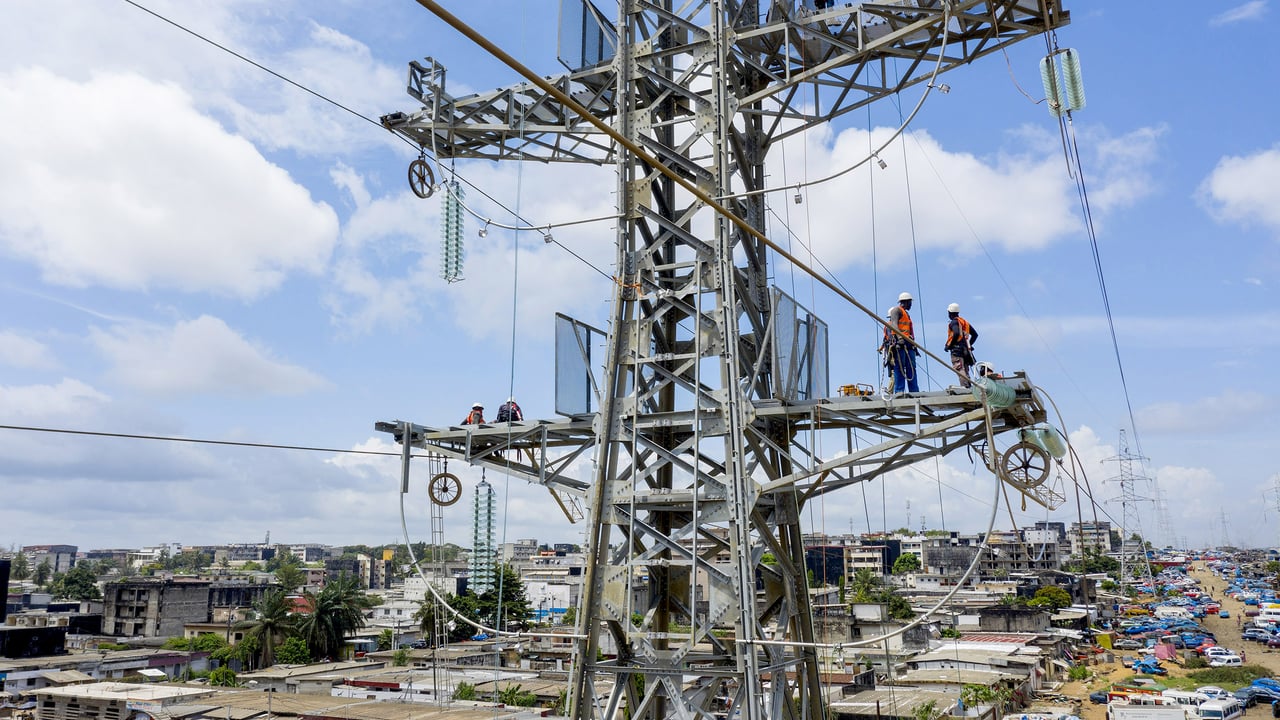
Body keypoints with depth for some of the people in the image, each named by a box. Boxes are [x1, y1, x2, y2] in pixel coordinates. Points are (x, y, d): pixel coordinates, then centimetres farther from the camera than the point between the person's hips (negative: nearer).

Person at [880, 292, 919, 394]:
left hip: (908, 344, 9)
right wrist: (899, 336, -30)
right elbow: (894, 324, -14)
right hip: (899, 343, -9)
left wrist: (914, 346, 25)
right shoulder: (896, 310, 3)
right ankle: (899, 392, -15)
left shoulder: (907, 314, 30)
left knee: (911, 368, 2)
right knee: (899, 368, -12)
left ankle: (915, 392, -1)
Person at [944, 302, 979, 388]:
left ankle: (965, 387, -27)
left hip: (957, 349, -8)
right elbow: (975, 334, 22)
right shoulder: (964, 322, 21)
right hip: (966, 350, 8)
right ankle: (969, 387, 7)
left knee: (960, 370, -16)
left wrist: (949, 345, -13)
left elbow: (956, 334, -23)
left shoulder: (954, 322, -5)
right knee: (965, 371, 12)